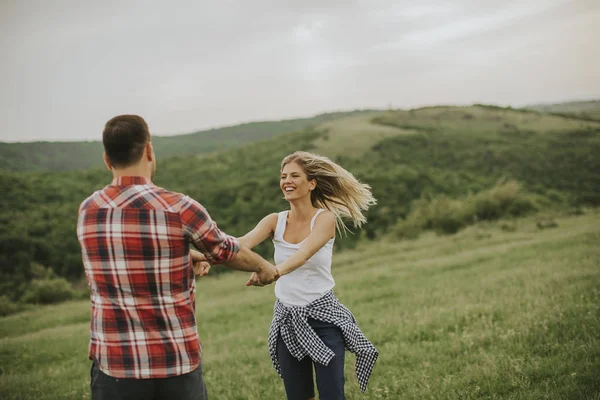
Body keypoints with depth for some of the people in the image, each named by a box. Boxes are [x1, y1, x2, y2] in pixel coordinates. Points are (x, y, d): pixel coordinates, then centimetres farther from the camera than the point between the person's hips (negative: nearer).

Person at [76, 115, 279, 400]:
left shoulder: (88, 210, 0)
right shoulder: (179, 208, -12)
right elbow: (227, 251, 5)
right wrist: (264, 267, 26)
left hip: (115, 364, 3)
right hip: (177, 361, -2)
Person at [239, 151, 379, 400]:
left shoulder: (326, 218, -12)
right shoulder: (274, 221, -2)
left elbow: (304, 254, -31)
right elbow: (242, 243, -20)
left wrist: (275, 271, -52)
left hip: (323, 317, -4)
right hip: (287, 319, 4)